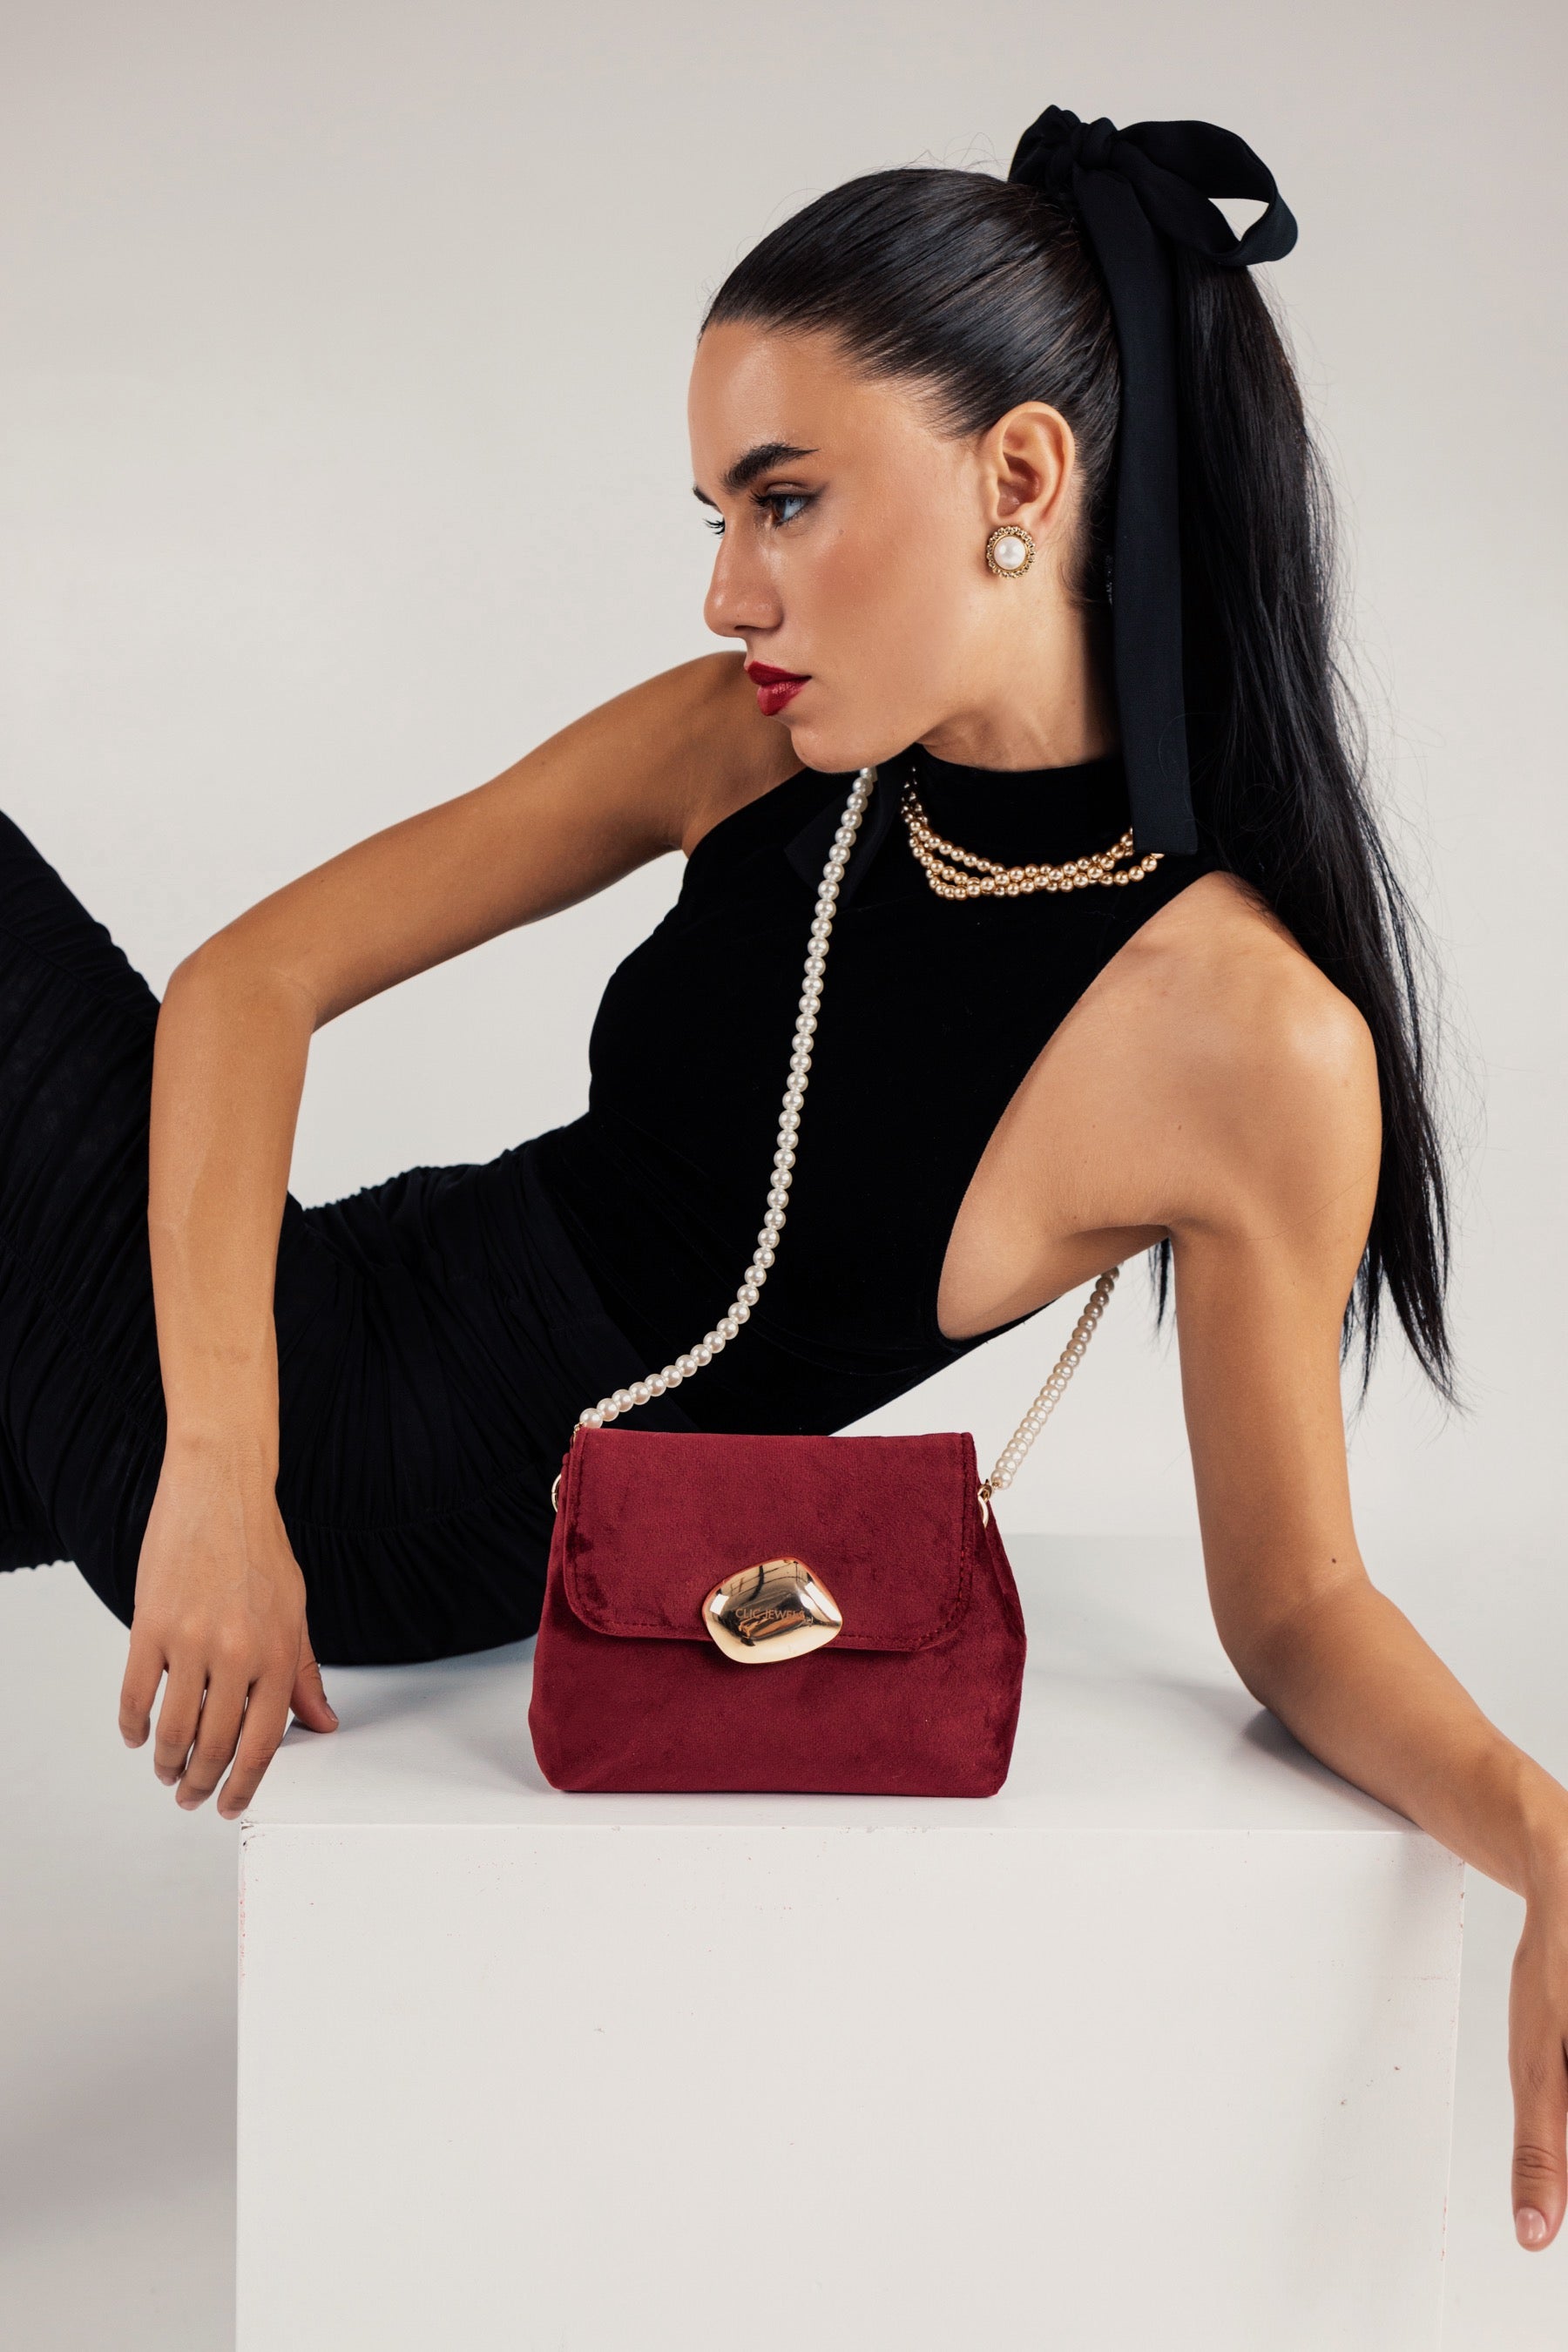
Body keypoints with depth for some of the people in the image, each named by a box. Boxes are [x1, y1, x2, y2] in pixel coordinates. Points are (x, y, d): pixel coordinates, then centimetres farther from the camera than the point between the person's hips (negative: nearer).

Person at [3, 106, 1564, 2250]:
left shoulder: (1252, 1047, -19)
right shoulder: (750, 747, -6)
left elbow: (1294, 1600, -10)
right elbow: (252, 982, -6)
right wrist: (218, 1466, -18)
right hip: (265, 1328, 5)